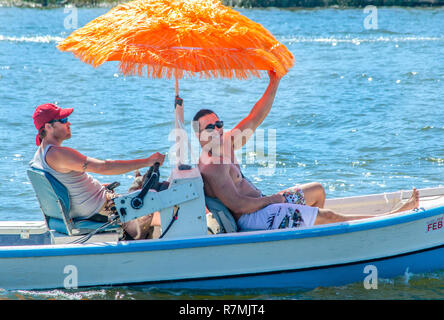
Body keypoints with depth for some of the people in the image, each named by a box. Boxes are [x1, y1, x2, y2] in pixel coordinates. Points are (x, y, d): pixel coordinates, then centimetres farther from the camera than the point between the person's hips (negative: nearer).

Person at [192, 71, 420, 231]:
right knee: (328, 217, -9)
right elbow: (238, 206, -28)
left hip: (260, 206, 11)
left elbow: (255, 119, 10)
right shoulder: (211, 167, -21)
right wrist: (270, 199, -15)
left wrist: (274, 83, 4)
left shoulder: (225, 145, 9)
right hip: (252, 219, -11)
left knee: (317, 190, 27)